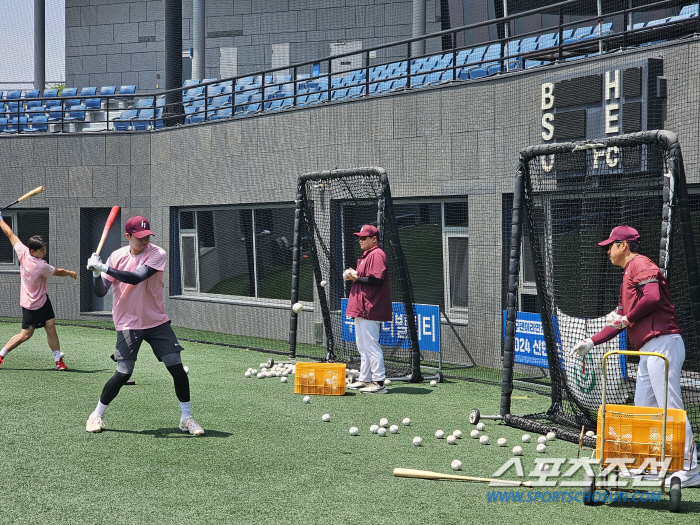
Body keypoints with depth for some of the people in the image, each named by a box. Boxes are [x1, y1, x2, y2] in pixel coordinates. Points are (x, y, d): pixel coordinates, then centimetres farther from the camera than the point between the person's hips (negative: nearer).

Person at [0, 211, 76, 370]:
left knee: (51, 327, 4)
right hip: (31, 305, -8)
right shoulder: (41, 266, -29)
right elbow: (58, 272, -10)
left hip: (42, 300, 8)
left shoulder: (23, 252, -11)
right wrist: (70, 273, 10)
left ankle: (58, 359, 6)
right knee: (26, 334, 1)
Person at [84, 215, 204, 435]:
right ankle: (97, 415, 13)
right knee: (123, 374, -8)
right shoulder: (117, 256, -2)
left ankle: (186, 417, 10)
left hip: (157, 321, 0)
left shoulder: (157, 254, -11)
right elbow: (101, 292, -4)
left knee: (177, 368, -5)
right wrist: (97, 274, -23)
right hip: (128, 324, 0)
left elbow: (136, 278, -26)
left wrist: (104, 268, -28)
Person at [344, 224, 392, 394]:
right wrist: (354, 276, 10)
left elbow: (376, 280, -24)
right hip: (361, 309, 11)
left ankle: (379, 382, -10)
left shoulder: (376, 255, -14)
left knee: (371, 346, -11)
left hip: (370, 310, -11)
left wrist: (356, 278, -16)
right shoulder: (366, 255, 20)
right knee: (363, 347, 16)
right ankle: (365, 379, 24)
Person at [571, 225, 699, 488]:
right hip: (648, 350, 11)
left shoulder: (641, 264, -4)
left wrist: (627, 318, -9)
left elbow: (653, 297, -22)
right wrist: (591, 342, 27)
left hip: (662, 344, -11)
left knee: (670, 409, -12)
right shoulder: (629, 274, 27)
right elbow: (621, 321, 30)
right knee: (643, 410, 13)